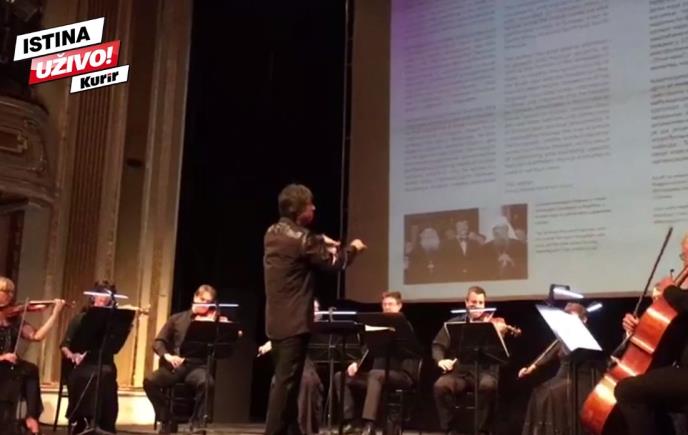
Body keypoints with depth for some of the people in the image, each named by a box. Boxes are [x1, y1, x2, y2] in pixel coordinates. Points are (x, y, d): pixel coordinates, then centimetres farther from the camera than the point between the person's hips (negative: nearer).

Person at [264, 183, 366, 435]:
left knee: (285, 380, 16)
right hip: (294, 322, -9)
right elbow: (334, 263, -7)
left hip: (276, 321, 9)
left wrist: (320, 242, 21)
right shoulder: (300, 237, -18)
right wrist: (353, 248, 10)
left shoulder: (273, 233, 8)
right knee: (286, 382, -6)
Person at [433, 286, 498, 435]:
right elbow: (438, 345, 8)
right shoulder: (454, 323, 14)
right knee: (440, 386, -29)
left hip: (484, 371, -1)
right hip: (458, 371, 2)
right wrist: (440, 360, -14)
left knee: (488, 386, -35)